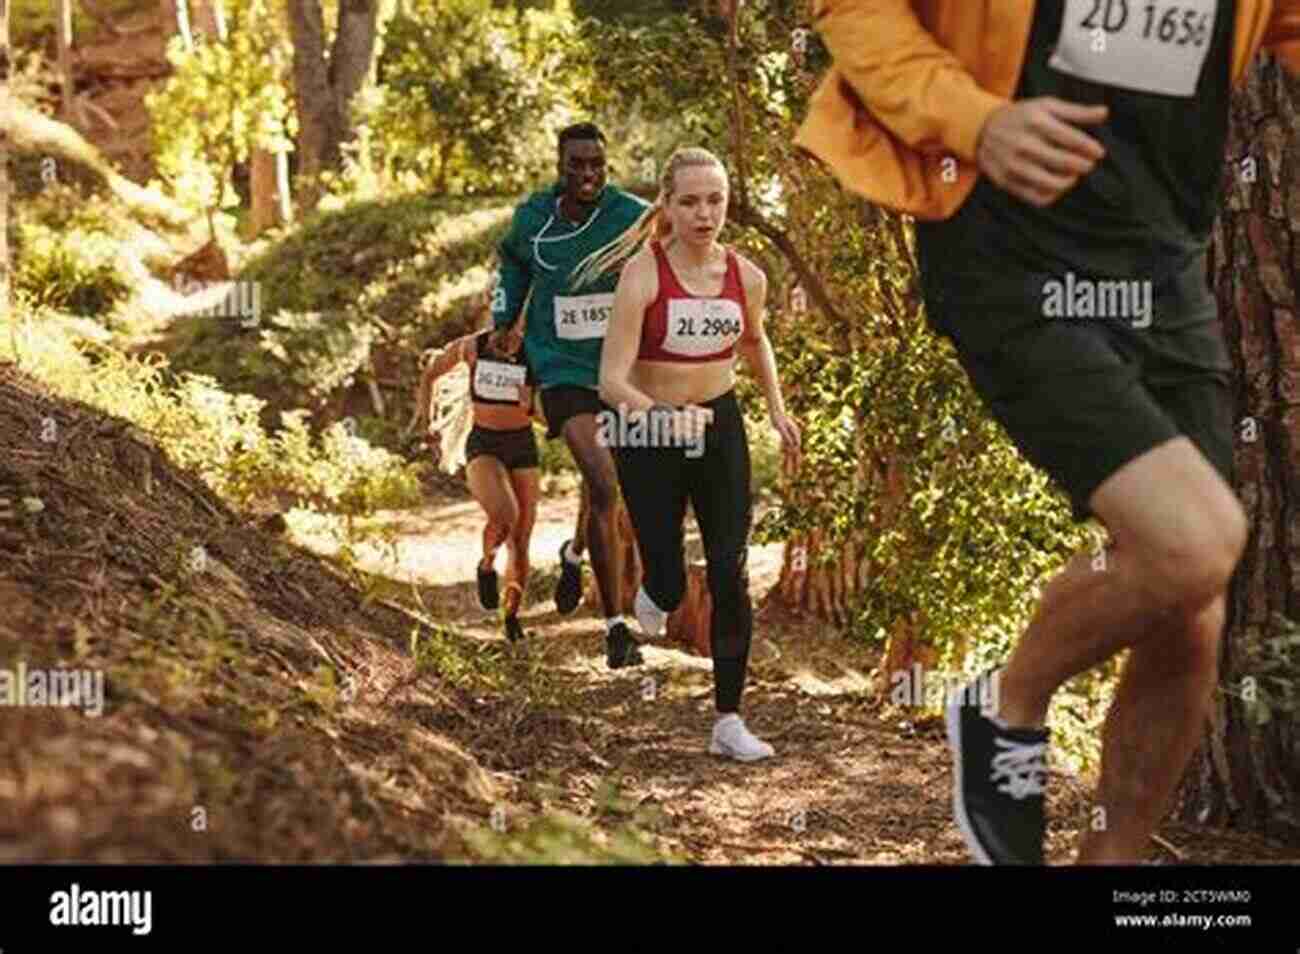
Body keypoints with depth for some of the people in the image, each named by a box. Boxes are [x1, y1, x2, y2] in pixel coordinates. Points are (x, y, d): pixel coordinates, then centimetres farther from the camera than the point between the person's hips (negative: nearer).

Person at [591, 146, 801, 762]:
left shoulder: (745, 277, -4)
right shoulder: (643, 274, -19)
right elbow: (612, 378, -24)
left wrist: (778, 410, 12)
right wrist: (662, 415, -40)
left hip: (720, 428, 3)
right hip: (650, 434, -3)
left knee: (731, 577, -4)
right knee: (669, 588, 0)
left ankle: (729, 722, 7)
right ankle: (656, 594, 41)